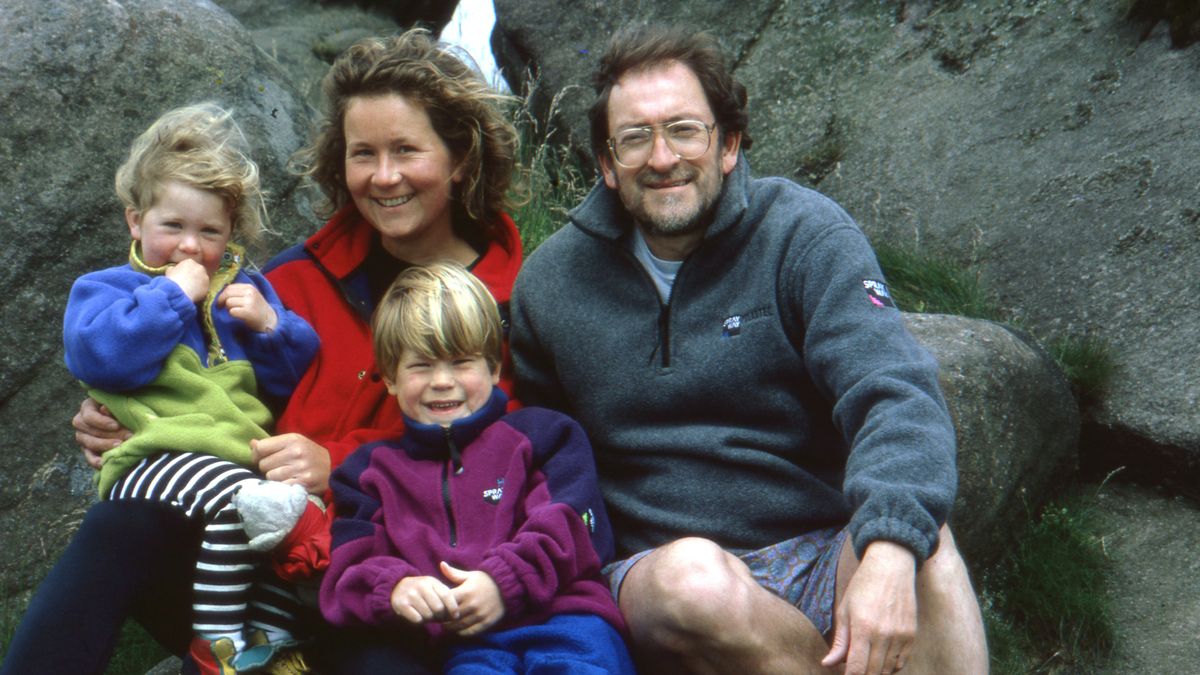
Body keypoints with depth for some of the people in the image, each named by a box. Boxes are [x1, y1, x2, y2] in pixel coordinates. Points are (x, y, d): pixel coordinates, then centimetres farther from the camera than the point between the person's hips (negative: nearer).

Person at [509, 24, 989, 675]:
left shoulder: (803, 233, -2)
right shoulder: (549, 283, 7)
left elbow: (897, 396, -16)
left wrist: (888, 550, -35)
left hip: (824, 559, -1)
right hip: (658, 567, 2)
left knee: (921, 537, -34)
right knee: (692, 574, -35)